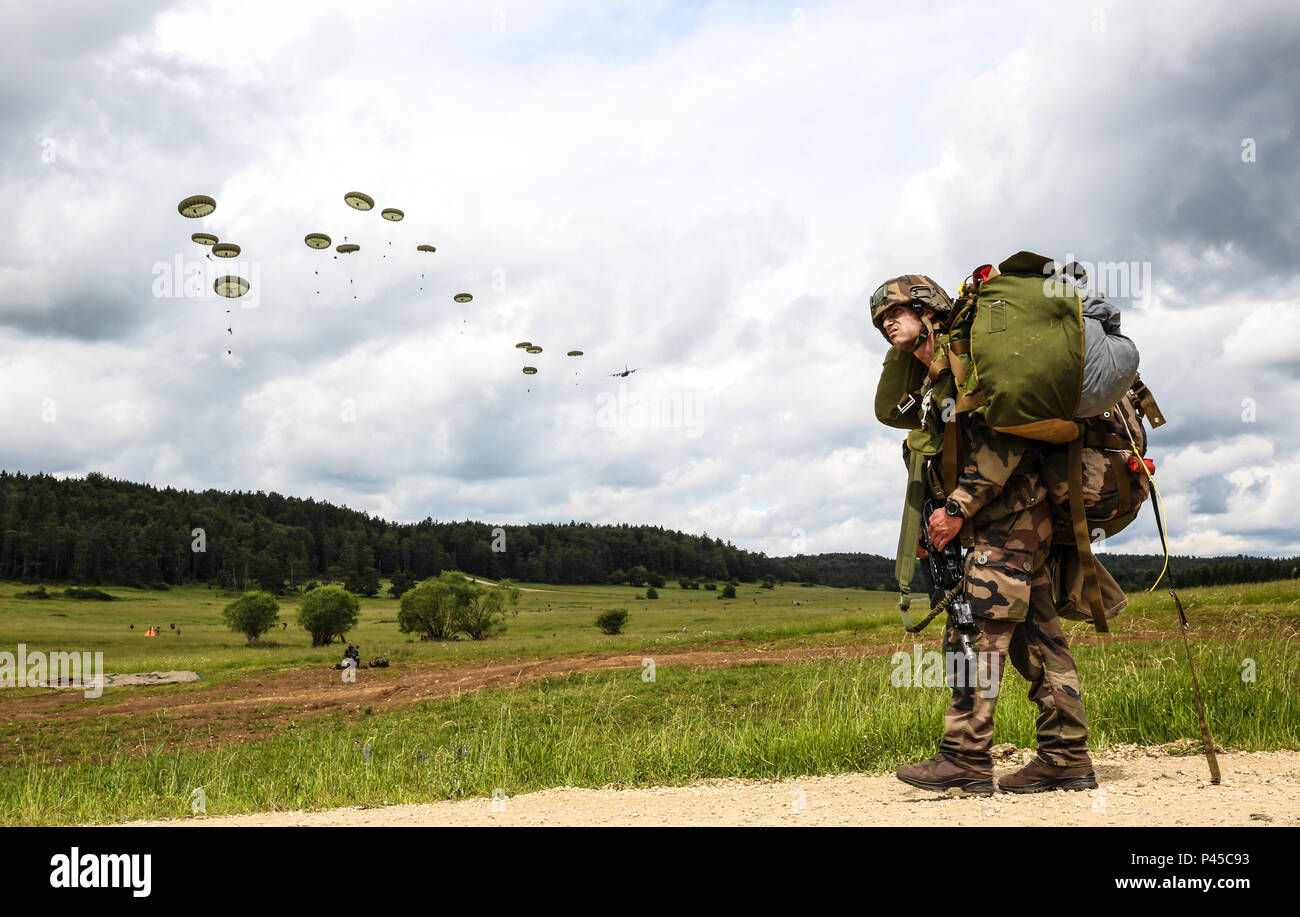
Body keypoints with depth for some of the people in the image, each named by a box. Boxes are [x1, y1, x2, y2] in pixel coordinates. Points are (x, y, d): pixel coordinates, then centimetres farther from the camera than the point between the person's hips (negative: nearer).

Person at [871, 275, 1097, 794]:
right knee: (1036, 638, 7)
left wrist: (958, 507, -19)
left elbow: (1006, 436, -18)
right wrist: (929, 524, 11)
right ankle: (1067, 759, 10)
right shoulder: (932, 388, 22)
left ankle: (966, 758, -9)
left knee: (975, 635, -12)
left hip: (1009, 514, -10)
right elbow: (944, 463, 23)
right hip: (1008, 521, 10)